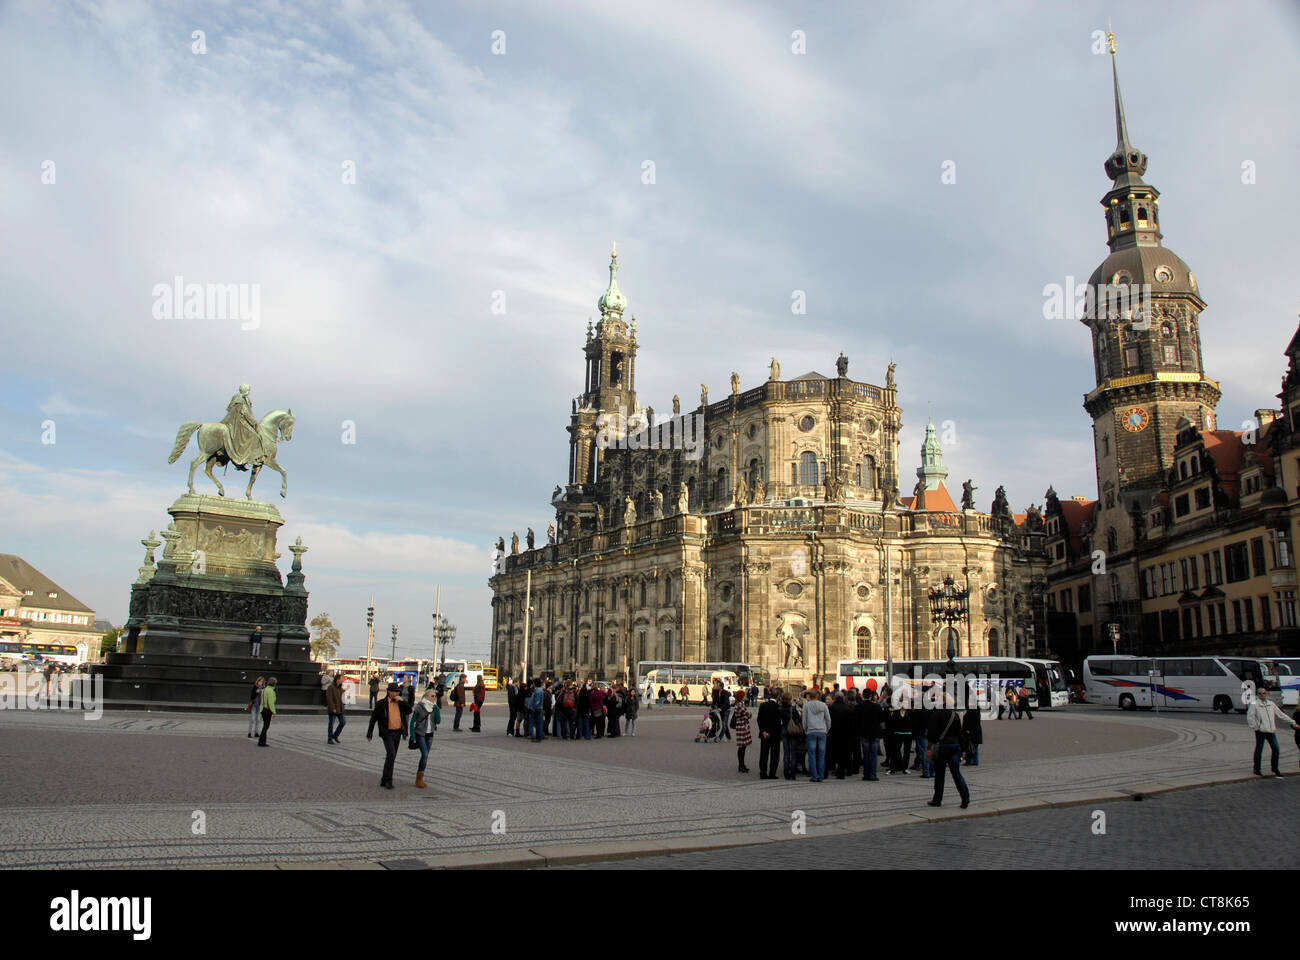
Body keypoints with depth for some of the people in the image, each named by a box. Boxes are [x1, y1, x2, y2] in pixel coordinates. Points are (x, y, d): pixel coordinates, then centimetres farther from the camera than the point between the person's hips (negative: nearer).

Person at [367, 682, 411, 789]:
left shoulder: (400, 703, 7)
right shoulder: (382, 703, -7)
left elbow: (409, 711, -2)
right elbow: (373, 718, -1)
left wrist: (402, 701, -13)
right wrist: (369, 733, 1)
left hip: (397, 733, 5)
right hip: (387, 733, -5)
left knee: (391, 756, 11)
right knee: (391, 754, -18)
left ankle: (384, 780, 23)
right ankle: (388, 779, -9)